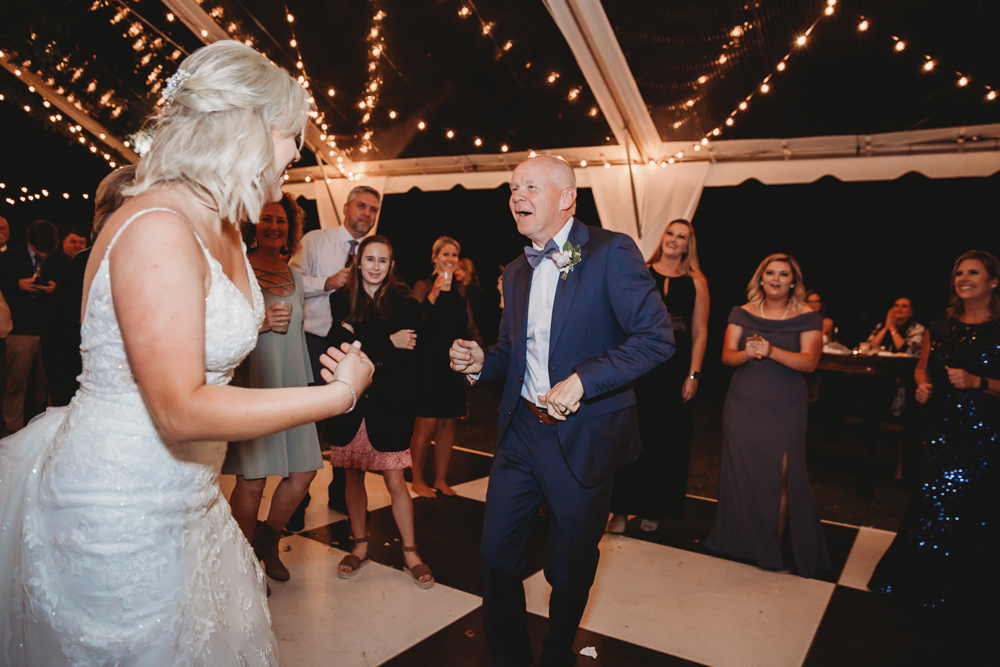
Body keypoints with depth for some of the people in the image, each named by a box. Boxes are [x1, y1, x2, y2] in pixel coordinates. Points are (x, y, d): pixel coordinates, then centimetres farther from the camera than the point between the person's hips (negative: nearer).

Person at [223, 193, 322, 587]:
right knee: (252, 480, -2)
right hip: (251, 387, -6)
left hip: (291, 387, 6)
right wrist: (260, 323, -18)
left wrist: (308, 382, 21)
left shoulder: (294, 276, 14)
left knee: (304, 472, 4)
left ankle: (268, 541, 29)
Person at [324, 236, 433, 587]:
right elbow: (336, 346, -7)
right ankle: (360, 545, 29)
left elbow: (403, 356, -12)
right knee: (354, 477, 12)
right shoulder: (342, 299, 6)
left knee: (395, 482, 0)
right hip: (350, 403, 3)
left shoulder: (404, 302, -2)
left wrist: (356, 341, -15)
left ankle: (410, 552, 17)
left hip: (388, 403, -3)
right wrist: (387, 343, -15)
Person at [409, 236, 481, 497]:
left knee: (448, 423, 8)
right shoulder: (424, 286, -4)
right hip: (429, 364, -5)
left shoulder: (460, 290, 12)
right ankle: (417, 480, 10)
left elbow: (470, 327, 14)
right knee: (427, 424, -4)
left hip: (454, 365, 5)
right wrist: (434, 294, -21)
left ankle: (441, 480, 19)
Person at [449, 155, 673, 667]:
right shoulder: (515, 273, 11)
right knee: (496, 554, 11)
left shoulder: (611, 252, -11)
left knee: (570, 568, 12)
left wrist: (582, 380, -23)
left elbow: (657, 337, -17)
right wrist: (481, 361, -2)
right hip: (520, 432, 6)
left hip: (583, 437, -5)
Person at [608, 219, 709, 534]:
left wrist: (693, 374, -4)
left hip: (675, 369, 1)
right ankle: (622, 508, 12)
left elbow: (699, 331, 3)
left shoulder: (696, 282, 4)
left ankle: (654, 509, 24)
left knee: (667, 440, 8)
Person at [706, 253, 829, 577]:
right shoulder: (742, 313, 7)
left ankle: (775, 548, 12)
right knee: (742, 472, 8)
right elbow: (727, 356, 1)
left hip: (785, 409, -2)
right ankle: (742, 541, 25)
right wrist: (746, 353, -21)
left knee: (780, 476, -5)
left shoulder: (807, 317, 0)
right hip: (743, 405, 2)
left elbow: (809, 362, -11)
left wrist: (771, 351, -26)